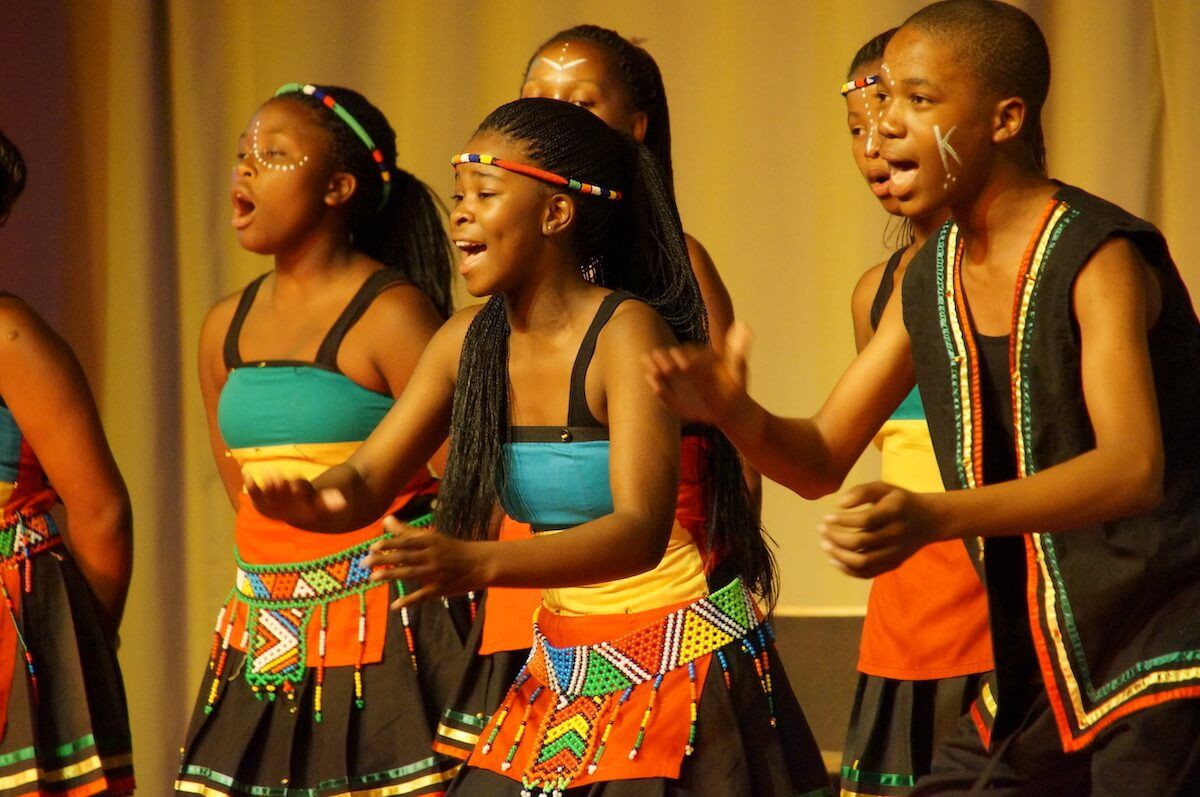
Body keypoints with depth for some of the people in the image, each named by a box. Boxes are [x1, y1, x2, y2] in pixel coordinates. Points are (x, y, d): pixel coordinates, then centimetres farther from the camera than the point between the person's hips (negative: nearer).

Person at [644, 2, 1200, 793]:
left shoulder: (1097, 257, -16)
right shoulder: (928, 282, 7)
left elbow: (1133, 469, -31)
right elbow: (822, 459, 12)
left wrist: (935, 517, -44)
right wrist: (732, 412, -12)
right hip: (1033, 678, 7)